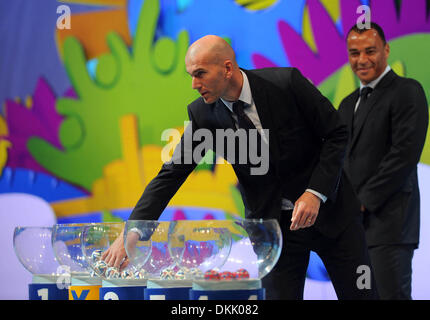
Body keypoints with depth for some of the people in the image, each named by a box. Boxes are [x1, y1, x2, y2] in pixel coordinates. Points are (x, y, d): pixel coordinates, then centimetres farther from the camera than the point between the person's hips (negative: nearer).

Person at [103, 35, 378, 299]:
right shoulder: (203, 114, -10)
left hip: (328, 207, -2)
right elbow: (171, 174, -9)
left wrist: (315, 193, -21)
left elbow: (337, 134, -10)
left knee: (361, 295, 2)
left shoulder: (286, 83, -19)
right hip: (273, 223, 2)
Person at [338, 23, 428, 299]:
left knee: (389, 295, -13)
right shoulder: (348, 104, 22)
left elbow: (405, 153, -14)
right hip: (351, 223, 7)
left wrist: (364, 201, -14)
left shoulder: (407, 92, -3)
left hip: (387, 222, -7)